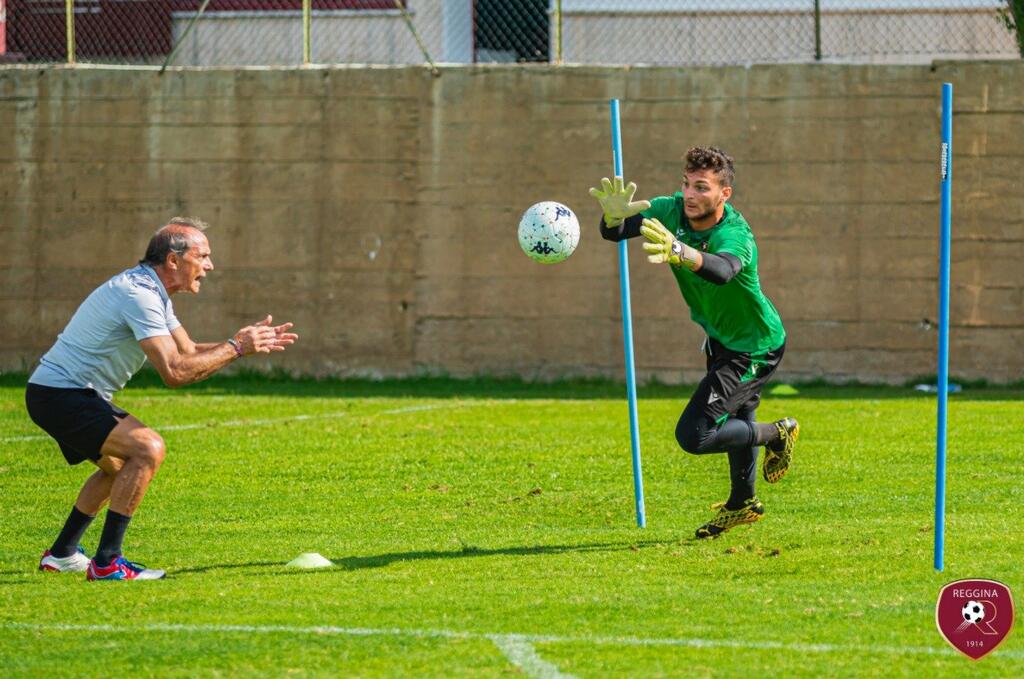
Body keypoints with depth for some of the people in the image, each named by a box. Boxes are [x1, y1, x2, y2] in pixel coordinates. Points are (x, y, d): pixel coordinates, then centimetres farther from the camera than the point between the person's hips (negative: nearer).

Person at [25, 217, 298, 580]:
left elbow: (189, 353, 18)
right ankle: (106, 562, -20)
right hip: (59, 395, -11)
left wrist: (243, 341, 5)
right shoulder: (138, 294, -21)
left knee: (119, 465, 28)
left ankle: (62, 554, 34)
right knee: (148, 449, -23)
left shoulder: (150, 291, 12)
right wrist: (236, 348, -20)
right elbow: (174, 372, -28)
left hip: (71, 393, 11)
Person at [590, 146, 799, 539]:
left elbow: (722, 270, -57)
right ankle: (743, 505, 54)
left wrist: (681, 253, -78)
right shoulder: (672, 210, -16)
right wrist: (613, 216, -51)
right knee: (736, 417, 29)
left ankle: (777, 435, 10)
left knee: (694, 436, -15)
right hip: (720, 336, 8)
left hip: (755, 347, -8)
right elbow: (615, 232, -26)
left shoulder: (735, 235, -35)